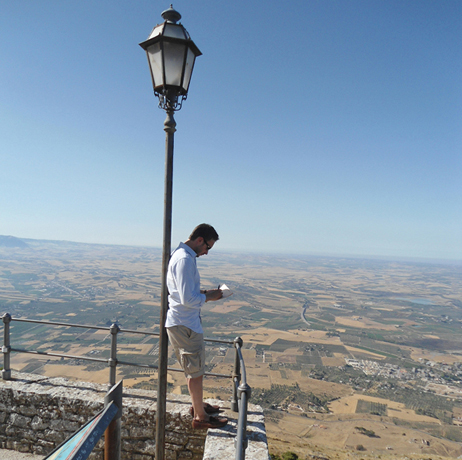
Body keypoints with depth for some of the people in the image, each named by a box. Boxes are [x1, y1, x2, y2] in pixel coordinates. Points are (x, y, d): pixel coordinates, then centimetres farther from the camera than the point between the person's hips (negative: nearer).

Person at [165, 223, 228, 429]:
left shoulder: (180, 254, 10)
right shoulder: (185, 259, -23)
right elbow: (188, 299, -27)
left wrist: (205, 292, 7)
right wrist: (209, 297, -12)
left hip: (180, 322, 10)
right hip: (185, 325, -10)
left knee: (194, 369, 23)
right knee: (196, 371, 5)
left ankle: (198, 405, 40)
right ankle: (200, 417, 21)